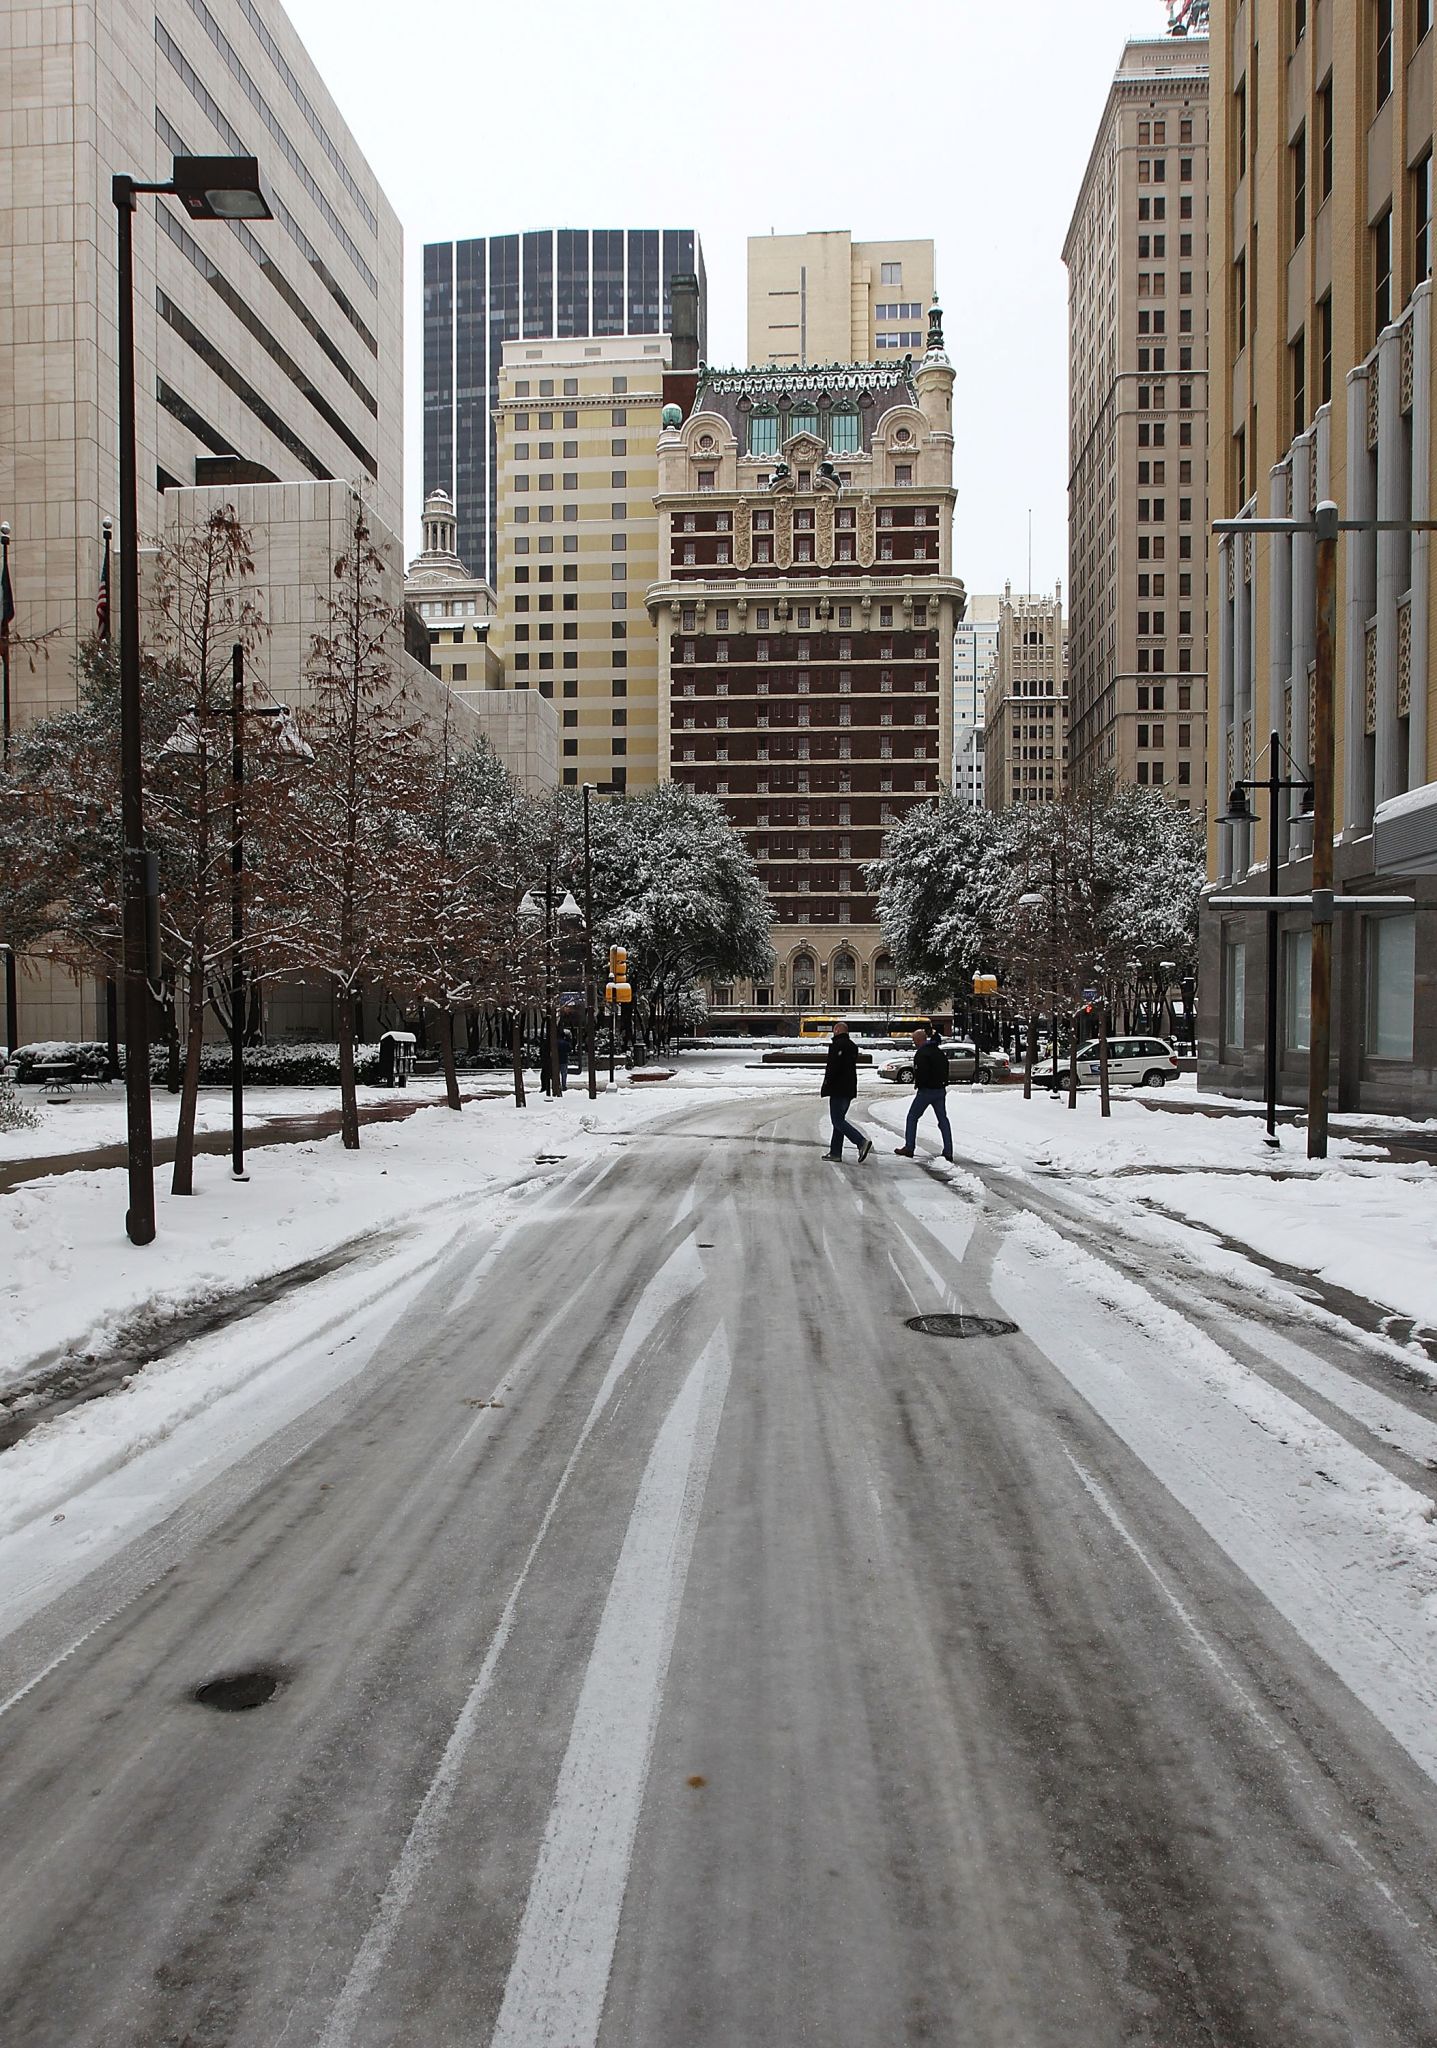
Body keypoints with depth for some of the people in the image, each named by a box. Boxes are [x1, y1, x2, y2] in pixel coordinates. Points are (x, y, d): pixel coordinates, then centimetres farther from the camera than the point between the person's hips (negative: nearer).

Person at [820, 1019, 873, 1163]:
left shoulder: (837, 1045, -13)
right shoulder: (852, 1046, 17)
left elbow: (832, 1066, -20)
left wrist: (827, 1082, -7)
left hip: (838, 1090, -9)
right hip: (849, 1089, 10)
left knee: (838, 1121, -9)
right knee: (839, 1120, 14)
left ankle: (862, 1142, -22)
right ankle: (835, 1152, 15)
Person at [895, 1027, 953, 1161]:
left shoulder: (922, 1053, -14)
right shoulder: (940, 1052, 14)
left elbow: (921, 1072, -23)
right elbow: (946, 1069, 18)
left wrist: (917, 1085, -7)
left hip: (926, 1090, -7)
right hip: (940, 1090, 8)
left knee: (912, 1117, 5)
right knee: (943, 1120, 8)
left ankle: (908, 1148, 4)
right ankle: (948, 1151, 4)